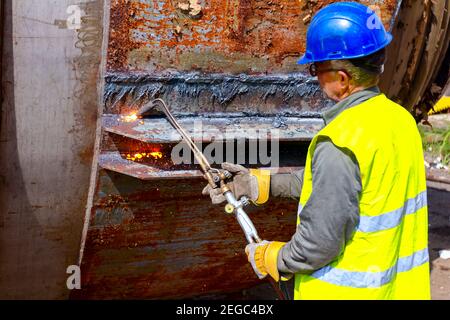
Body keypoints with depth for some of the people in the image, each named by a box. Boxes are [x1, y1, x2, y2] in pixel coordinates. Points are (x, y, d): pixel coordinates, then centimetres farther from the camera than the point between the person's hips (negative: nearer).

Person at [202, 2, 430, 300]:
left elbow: (320, 242, -23)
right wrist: (259, 183, 10)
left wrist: (271, 259, -5)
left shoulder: (339, 145, -26)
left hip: (346, 289, -7)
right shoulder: (401, 119, 0)